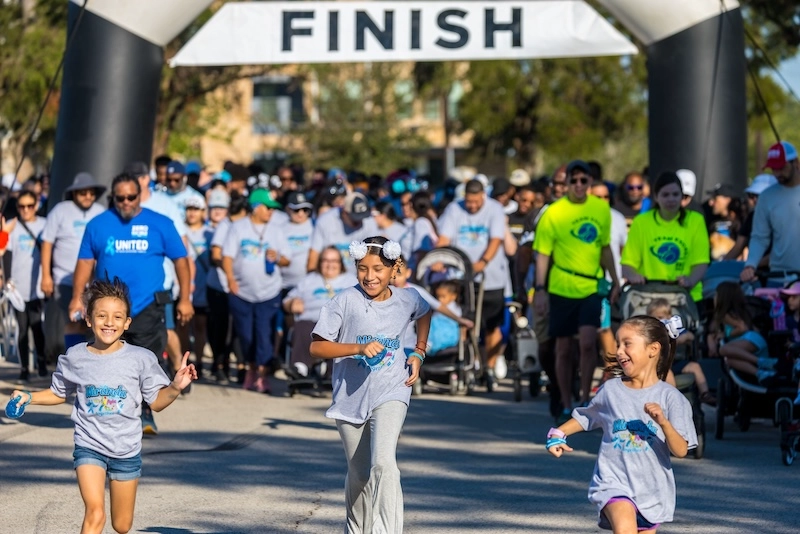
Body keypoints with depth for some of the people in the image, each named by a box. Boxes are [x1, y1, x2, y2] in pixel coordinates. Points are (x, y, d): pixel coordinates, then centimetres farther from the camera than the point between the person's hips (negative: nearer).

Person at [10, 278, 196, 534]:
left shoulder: (141, 359, -7)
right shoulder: (74, 358, -4)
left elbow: (157, 401, -1)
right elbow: (59, 393, 14)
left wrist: (175, 387, -18)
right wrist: (28, 397, 0)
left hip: (127, 450, 1)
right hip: (89, 447, -1)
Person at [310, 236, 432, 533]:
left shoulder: (407, 300, -2)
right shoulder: (346, 301, -11)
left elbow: (425, 313, 24)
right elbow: (316, 347, -12)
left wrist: (419, 353, 12)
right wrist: (359, 348, -24)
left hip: (391, 394, -1)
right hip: (351, 396, 1)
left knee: (383, 464, -23)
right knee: (358, 475, 14)